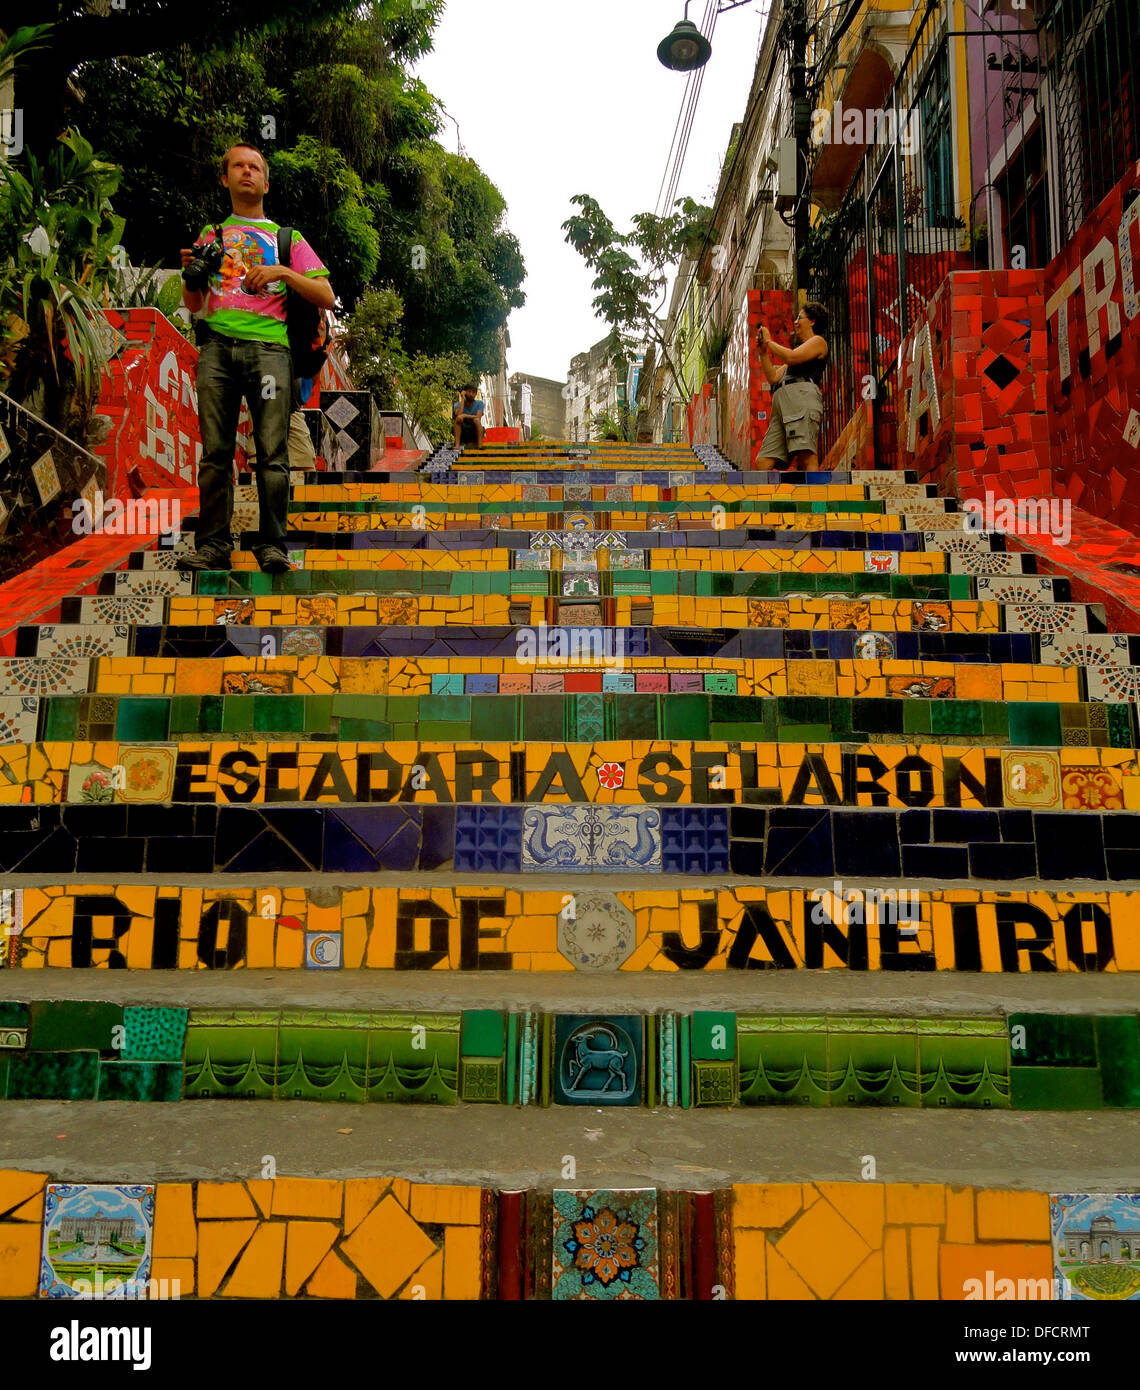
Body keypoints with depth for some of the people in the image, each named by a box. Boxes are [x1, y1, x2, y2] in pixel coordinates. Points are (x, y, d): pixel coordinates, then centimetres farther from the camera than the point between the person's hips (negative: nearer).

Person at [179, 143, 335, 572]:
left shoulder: (287, 238, 22)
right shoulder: (210, 235, 27)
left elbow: (325, 297, 12)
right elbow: (192, 305, 26)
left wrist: (283, 272, -2)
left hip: (268, 346, -2)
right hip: (217, 344, 2)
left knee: (272, 452, -11)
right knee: (215, 451, -5)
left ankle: (272, 544, -9)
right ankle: (212, 544, -5)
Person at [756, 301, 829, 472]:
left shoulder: (818, 341, 13)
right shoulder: (798, 350, 39)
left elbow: (791, 358, -5)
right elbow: (774, 378, 30)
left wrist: (769, 341, 8)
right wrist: (763, 351, 25)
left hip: (802, 395, -9)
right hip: (781, 402, 9)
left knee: (807, 457, -26)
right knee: (763, 462, -7)